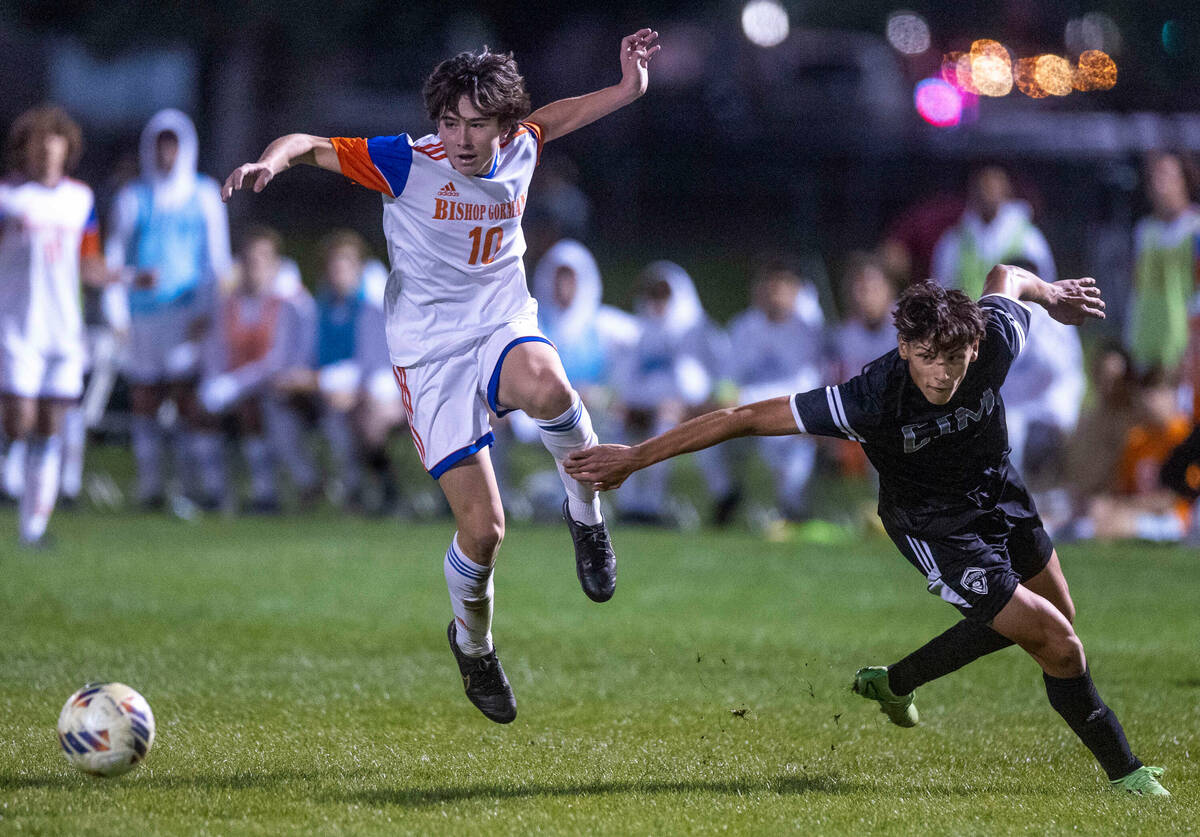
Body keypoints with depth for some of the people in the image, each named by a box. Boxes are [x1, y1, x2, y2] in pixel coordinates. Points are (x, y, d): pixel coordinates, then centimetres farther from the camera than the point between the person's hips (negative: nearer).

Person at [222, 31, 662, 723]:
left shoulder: (519, 152, -1)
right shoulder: (408, 164, -14)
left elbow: (549, 118, 23)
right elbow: (309, 145, -14)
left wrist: (628, 89, 14)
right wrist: (270, 163, -35)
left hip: (504, 330, 2)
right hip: (431, 355, -2)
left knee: (547, 388, -39)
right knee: (483, 530, -9)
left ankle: (585, 510, -10)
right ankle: (473, 645, 24)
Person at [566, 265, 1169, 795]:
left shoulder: (996, 342, -27)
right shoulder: (871, 400, -38)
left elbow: (1003, 278, -2)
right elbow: (745, 418, -34)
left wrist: (1050, 293, 21)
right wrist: (636, 457, -32)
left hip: (997, 492, 6)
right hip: (934, 527, -6)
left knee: (1055, 612, 25)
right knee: (1058, 644, -12)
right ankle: (1125, 773, 10)